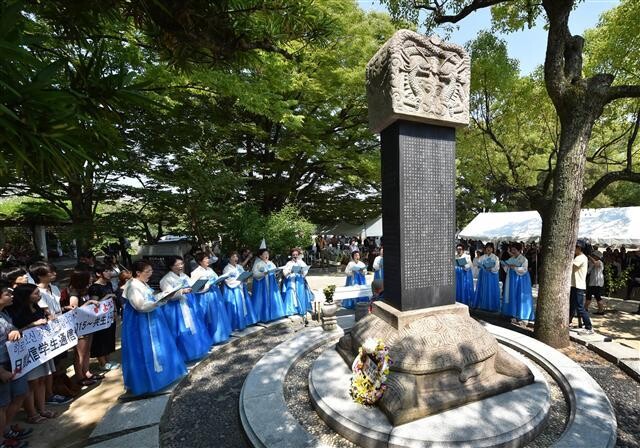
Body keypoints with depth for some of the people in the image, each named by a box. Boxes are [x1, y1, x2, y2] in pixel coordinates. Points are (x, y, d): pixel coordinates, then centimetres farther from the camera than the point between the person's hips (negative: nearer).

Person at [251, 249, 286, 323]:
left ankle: (272, 315, 19)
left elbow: (275, 271, 13)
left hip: (271, 284, 6)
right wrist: (263, 273, -28)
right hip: (261, 285, -6)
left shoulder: (270, 263, 12)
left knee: (272, 299, 8)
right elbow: (255, 274, -15)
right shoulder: (257, 263, -6)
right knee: (263, 300, -4)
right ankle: (263, 317, 5)